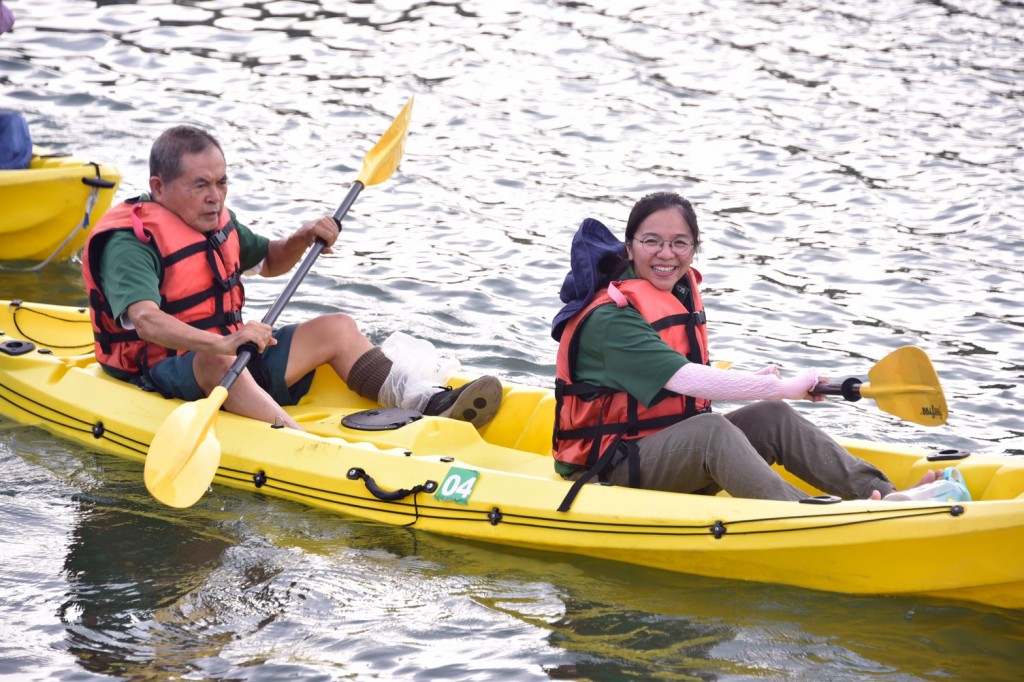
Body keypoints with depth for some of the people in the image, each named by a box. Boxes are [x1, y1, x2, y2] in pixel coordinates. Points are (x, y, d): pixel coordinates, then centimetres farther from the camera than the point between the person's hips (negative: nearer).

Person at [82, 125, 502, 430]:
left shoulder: (215, 221, 9)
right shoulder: (129, 243, -19)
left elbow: (268, 262, 28)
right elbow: (145, 320, -37)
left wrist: (300, 242, 5)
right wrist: (220, 343, -51)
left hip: (230, 356, 9)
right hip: (165, 373, -9)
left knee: (336, 329, 0)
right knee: (214, 363, -41)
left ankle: (432, 405, -19)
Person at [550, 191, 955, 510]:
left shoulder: (682, 292, 11)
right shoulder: (611, 318, -18)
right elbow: (687, 381, -27)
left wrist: (754, 382, 2)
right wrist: (782, 387, -24)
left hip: (676, 452, 9)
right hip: (614, 469, -8)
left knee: (770, 417, -12)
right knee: (711, 430, -34)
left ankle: (883, 495, -27)